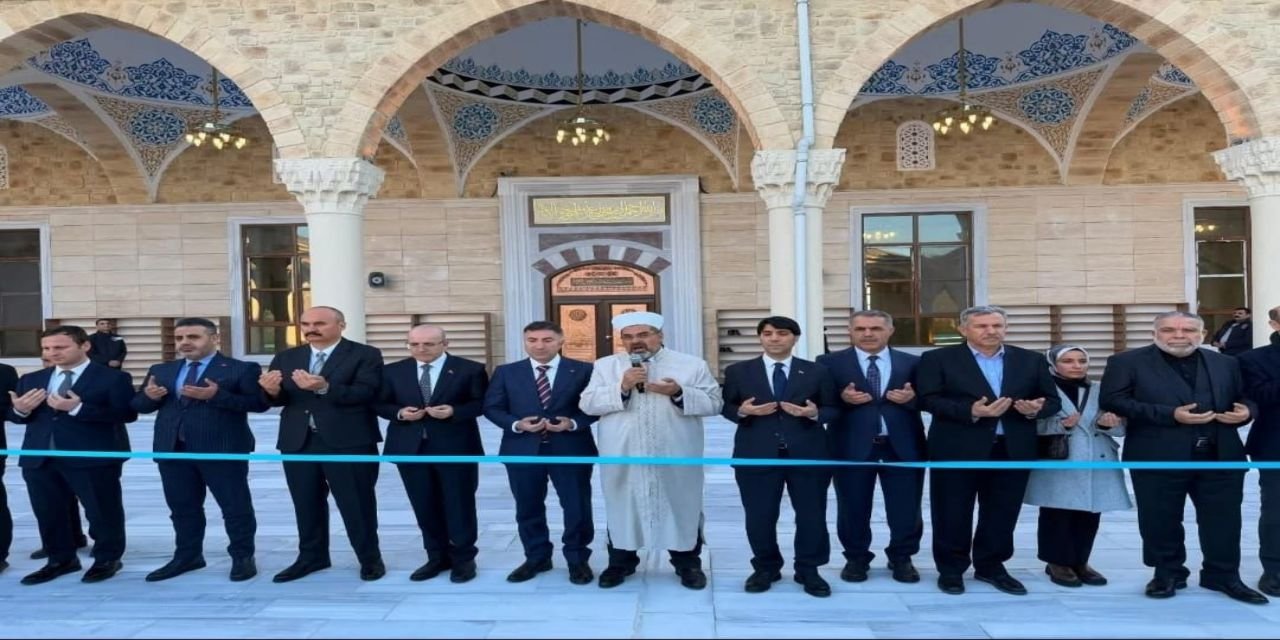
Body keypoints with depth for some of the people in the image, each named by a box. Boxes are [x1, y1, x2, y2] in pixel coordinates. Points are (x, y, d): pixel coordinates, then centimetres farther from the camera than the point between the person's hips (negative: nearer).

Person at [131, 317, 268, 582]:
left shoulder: (242, 369, -5)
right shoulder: (161, 371, 15)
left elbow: (259, 403, -13)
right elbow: (138, 405, 15)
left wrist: (217, 396, -24)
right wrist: (149, 396, -9)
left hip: (223, 450, -5)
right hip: (172, 449, 6)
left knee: (236, 507, 3)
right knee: (182, 508, 15)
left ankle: (243, 558, 15)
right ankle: (187, 556, 30)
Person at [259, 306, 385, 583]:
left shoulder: (365, 355, -4)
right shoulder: (286, 358, 13)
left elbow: (366, 393, -16)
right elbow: (278, 398, 6)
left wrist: (325, 388, -28)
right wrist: (272, 390, -17)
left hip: (348, 442, -5)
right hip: (298, 442, 5)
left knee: (357, 503, 3)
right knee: (306, 503, 13)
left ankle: (370, 558, 17)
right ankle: (311, 556, 29)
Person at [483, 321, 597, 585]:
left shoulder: (584, 371, 0)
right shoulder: (506, 372, 5)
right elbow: (492, 407, 4)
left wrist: (573, 423, -16)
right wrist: (516, 424, -13)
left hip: (571, 449, -1)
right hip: (523, 450, 2)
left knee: (577, 507, 6)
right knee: (528, 508, 12)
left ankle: (578, 560, 24)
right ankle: (536, 558, 31)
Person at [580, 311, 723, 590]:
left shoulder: (693, 365, 1)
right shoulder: (606, 366, 5)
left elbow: (713, 403, -3)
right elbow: (588, 404, -2)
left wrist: (679, 393, -19)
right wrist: (621, 387, -16)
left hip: (675, 457, -1)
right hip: (623, 457, 1)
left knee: (682, 508, 9)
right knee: (623, 507, 13)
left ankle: (688, 564, 26)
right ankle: (621, 563, 29)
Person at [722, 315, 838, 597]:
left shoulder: (817, 371, 6)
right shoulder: (738, 371, 6)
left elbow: (833, 409, 5)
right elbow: (726, 407, 5)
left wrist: (815, 413, -16)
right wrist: (742, 411, -16)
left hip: (808, 454, 0)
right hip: (757, 455, 0)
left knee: (812, 515, 7)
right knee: (759, 516, 7)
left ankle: (808, 570, 24)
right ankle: (765, 568, 26)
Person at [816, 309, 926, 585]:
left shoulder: (913, 363, 7)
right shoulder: (830, 363, 1)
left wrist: (912, 398, -15)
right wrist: (842, 398, -21)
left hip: (903, 447, 1)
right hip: (853, 447, -1)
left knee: (906, 509, 8)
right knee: (853, 508, 9)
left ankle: (901, 559, 29)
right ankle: (856, 559, 28)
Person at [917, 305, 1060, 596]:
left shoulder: (1031, 360, 10)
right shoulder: (938, 359, -1)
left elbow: (1052, 400, 10)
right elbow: (928, 399, -10)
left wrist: (1036, 409, -13)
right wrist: (971, 411, -22)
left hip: (1013, 450, 3)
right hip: (957, 449, -3)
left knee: (1003, 513, 10)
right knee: (953, 513, 5)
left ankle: (991, 567, 28)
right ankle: (951, 569, 20)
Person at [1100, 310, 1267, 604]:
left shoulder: (1226, 363, 14)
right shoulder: (1128, 362, -2)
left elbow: (1244, 397, 19)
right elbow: (1113, 401, -11)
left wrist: (1246, 411, -7)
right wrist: (1170, 415, -17)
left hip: (1221, 456, 3)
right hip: (1158, 457, -3)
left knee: (1223, 519, 9)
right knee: (1161, 521, 6)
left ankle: (1224, 576, 25)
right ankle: (1168, 574, 22)